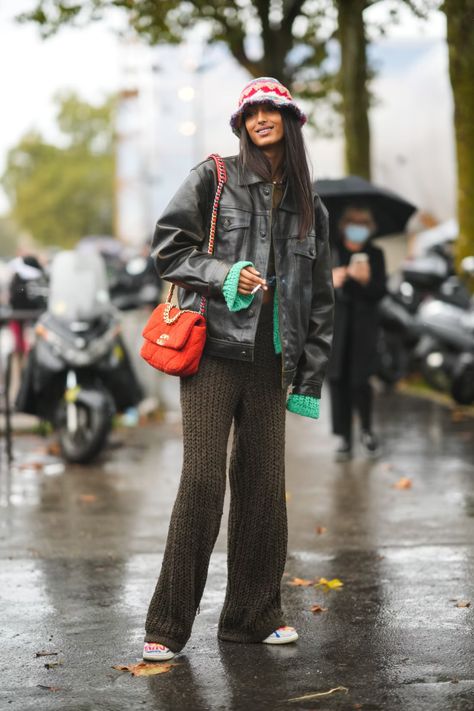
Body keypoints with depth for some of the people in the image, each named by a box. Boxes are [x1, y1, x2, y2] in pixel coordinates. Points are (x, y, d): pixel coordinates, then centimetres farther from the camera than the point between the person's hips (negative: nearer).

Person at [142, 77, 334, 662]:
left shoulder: (309, 208, 15)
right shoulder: (213, 179, 4)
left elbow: (320, 299, 16)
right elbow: (167, 245, 0)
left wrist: (311, 377, 10)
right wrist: (222, 274, -15)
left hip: (270, 361, 4)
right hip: (214, 353, -4)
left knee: (265, 486, 5)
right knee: (203, 481, -9)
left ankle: (254, 615, 17)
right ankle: (167, 625, -1)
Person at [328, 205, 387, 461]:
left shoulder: (375, 254, 5)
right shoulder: (330, 251, 4)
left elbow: (380, 293, -1)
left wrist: (366, 280, -20)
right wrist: (330, 282, -21)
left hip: (363, 327, -1)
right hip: (335, 324, 1)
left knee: (359, 381, -8)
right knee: (337, 381, -1)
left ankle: (367, 431, 18)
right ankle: (345, 440, 8)